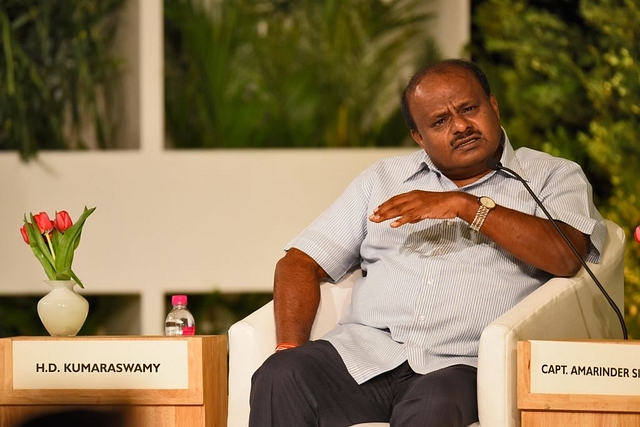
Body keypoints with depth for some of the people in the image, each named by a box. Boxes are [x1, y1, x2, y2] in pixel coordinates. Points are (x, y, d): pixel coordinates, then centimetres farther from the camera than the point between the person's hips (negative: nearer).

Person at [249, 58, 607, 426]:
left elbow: (566, 256, -7)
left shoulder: (553, 177, 14)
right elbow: (302, 262, 18)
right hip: (364, 352, 3)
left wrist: (466, 206, -9)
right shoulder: (384, 178, 24)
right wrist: (290, 350, 0)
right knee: (281, 378, -28)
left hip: (463, 365, -3)